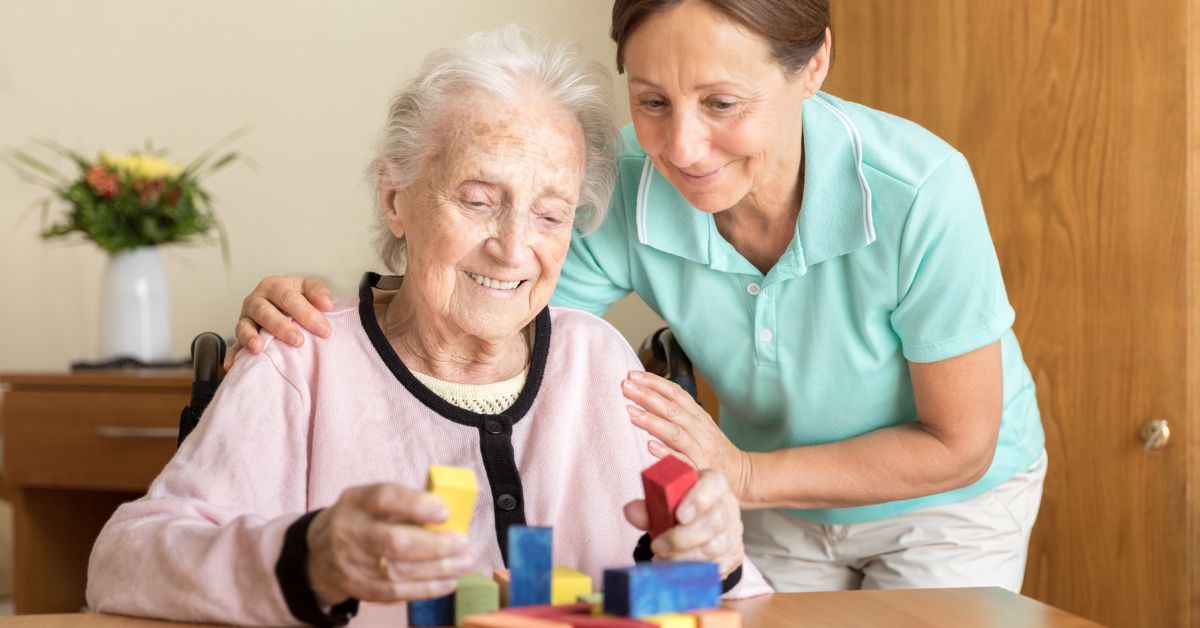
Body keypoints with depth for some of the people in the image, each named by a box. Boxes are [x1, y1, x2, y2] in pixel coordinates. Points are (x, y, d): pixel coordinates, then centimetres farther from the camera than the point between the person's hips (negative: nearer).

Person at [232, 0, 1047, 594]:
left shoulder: (917, 194, -35)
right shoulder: (618, 198, -27)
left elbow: (957, 447, -24)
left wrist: (746, 476, -30)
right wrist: (319, 324, -40)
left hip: (948, 502, -2)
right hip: (777, 510, 2)